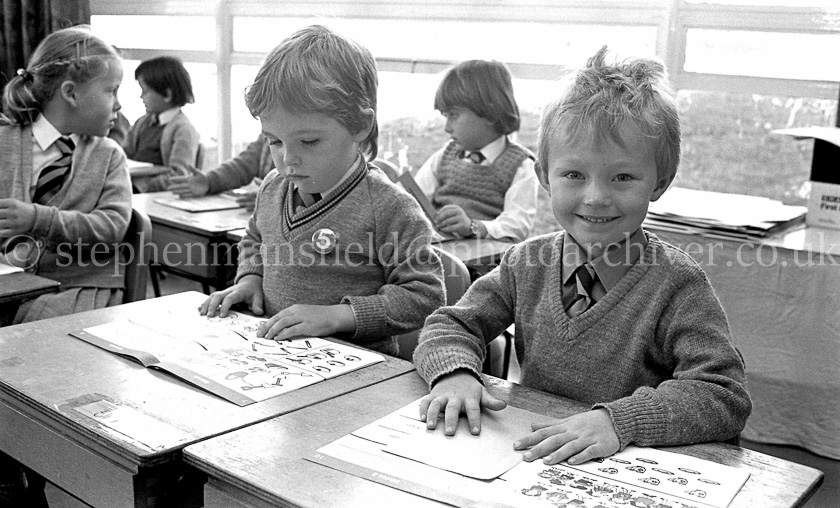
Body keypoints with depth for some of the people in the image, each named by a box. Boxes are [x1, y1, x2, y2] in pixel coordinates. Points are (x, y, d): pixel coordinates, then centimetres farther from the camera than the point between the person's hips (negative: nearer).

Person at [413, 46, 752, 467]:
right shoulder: (528, 263, 1)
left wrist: (618, 419, -32)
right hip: (529, 461, 2)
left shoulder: (677, 285, -12)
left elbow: (726, 398, -18)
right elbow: (451, 325, 6)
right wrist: (455, 372, -17)